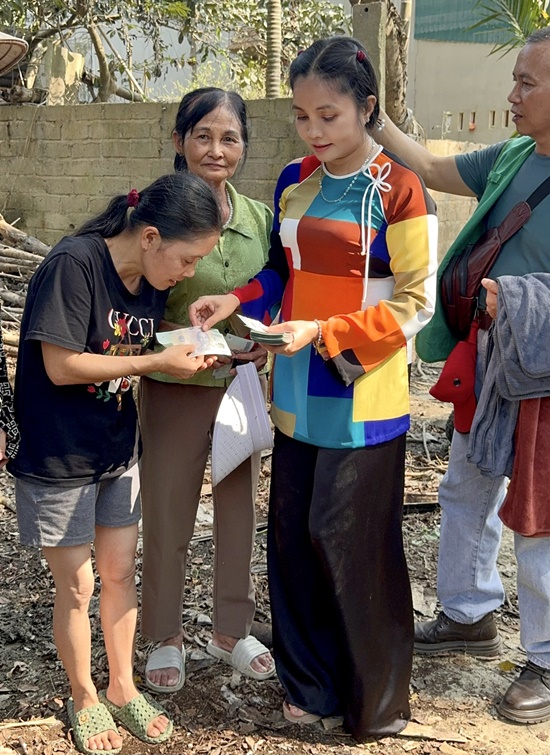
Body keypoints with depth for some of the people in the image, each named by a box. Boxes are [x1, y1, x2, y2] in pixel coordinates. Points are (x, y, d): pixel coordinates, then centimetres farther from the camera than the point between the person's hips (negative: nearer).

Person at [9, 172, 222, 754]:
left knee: (120, 573, 15)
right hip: (58, 460, -6)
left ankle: (122, 688, 34)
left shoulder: (153, 282, -1)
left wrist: (191, 355, -11)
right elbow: (62, 366, -24)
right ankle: (85, 700, 29)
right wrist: (157, 362, -22)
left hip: (118, 453, 7)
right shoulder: (73, 264, -24)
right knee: (77, 586, 7)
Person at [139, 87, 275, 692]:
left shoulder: (259, 218, 2)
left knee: (239, 512, 16)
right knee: (167, 519, 9)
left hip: (244, 387, 4)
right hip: (173, 390, -4)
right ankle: (164, 637, 30)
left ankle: (231, 630, 36)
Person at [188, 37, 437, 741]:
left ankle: (376, 699, 23)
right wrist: (237, 301, -2)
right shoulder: (293, 183, 8)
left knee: (350, 542, 0)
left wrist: (324, 334, -20)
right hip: (298, 397, 6)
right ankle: (311, 682, 30)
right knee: (292, 537, 10)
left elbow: (415, 302, -12)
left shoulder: (400, 190, -10)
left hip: (363, 401, -6)